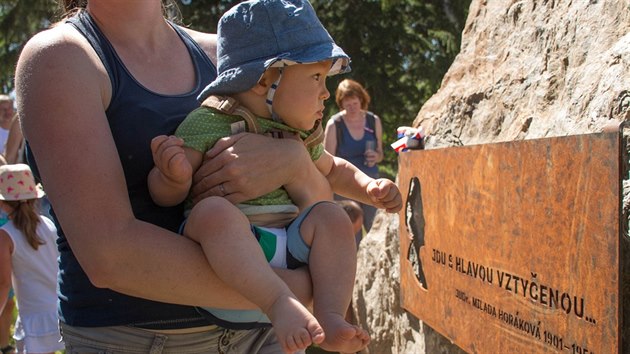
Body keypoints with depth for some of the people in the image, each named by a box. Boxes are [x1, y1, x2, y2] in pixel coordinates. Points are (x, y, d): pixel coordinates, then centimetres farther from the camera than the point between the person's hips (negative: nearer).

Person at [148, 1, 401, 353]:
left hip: (283, 245, 6)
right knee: (214, 210, -35)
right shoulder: (207, 122, -4)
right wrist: (176, 176, -31)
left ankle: (331, 317, -24)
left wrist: (369, 186, 17)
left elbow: (334, 170, 36)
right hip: (223, 246, -6)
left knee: (331, 216, -15)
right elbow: (167, 195, -7)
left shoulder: (298, 132, 16)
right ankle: (281, 302, -46)